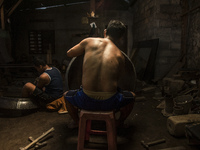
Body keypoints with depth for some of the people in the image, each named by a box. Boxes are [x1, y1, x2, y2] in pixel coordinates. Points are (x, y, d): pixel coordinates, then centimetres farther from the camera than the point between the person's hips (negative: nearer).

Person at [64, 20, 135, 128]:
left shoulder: (89, 42, 2)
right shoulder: (120, 56, 3)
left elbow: (69, 53, 16)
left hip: (86, 101, 1)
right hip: (109, 103, 0)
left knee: (67, 95, 36)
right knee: (131, 96, 33)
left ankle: (76, 122, 50)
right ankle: (120, 123, 49)